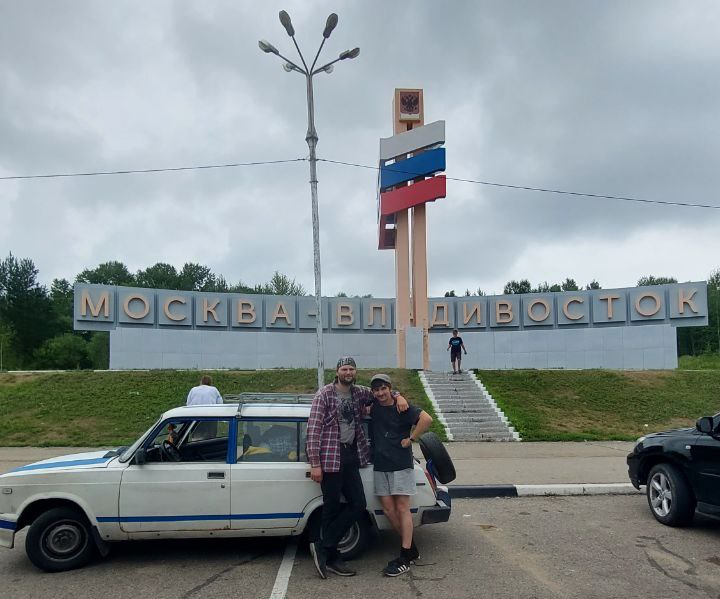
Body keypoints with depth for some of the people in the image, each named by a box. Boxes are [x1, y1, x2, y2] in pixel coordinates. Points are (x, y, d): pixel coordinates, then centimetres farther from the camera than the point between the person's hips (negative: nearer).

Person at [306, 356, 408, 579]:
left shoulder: (359, 393, 10)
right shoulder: (324, 395, -7)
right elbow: (313, 429, -10)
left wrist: (398, 396, -1)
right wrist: (315, 464, -15)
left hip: (351, 457, 7)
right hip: (331, 458, -6)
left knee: (358, 505, 4)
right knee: (332, 508, 0)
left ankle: (323, 546, 11)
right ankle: (332, 557, 14)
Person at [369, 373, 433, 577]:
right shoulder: (373, 406, 7)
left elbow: (427, 419, -19)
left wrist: (411, 439, -14)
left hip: (401, 464, -5)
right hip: (380, 465, 5)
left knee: (402, 508, -4)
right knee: (388, 509, 4)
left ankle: (405, 558, -2)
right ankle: (411, 549, 18)